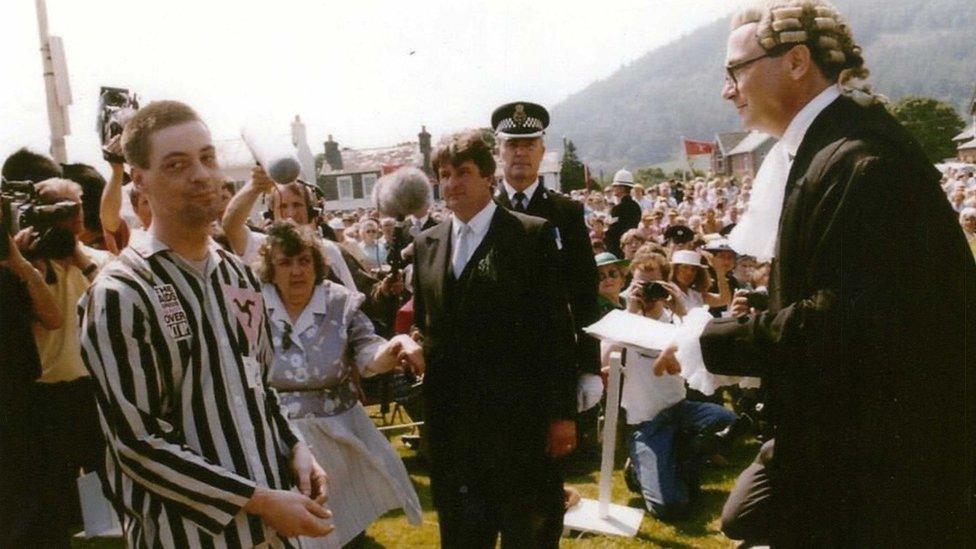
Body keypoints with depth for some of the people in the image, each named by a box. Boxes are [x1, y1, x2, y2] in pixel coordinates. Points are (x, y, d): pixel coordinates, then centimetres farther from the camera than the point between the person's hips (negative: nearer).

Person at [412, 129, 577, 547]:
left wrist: (562, 412, -10)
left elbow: (556, 328, -7)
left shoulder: (533, 235, -5)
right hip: (450, 416, 5)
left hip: (518, 414, -4)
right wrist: (416, 346, -1)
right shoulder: (426, 244, 10)